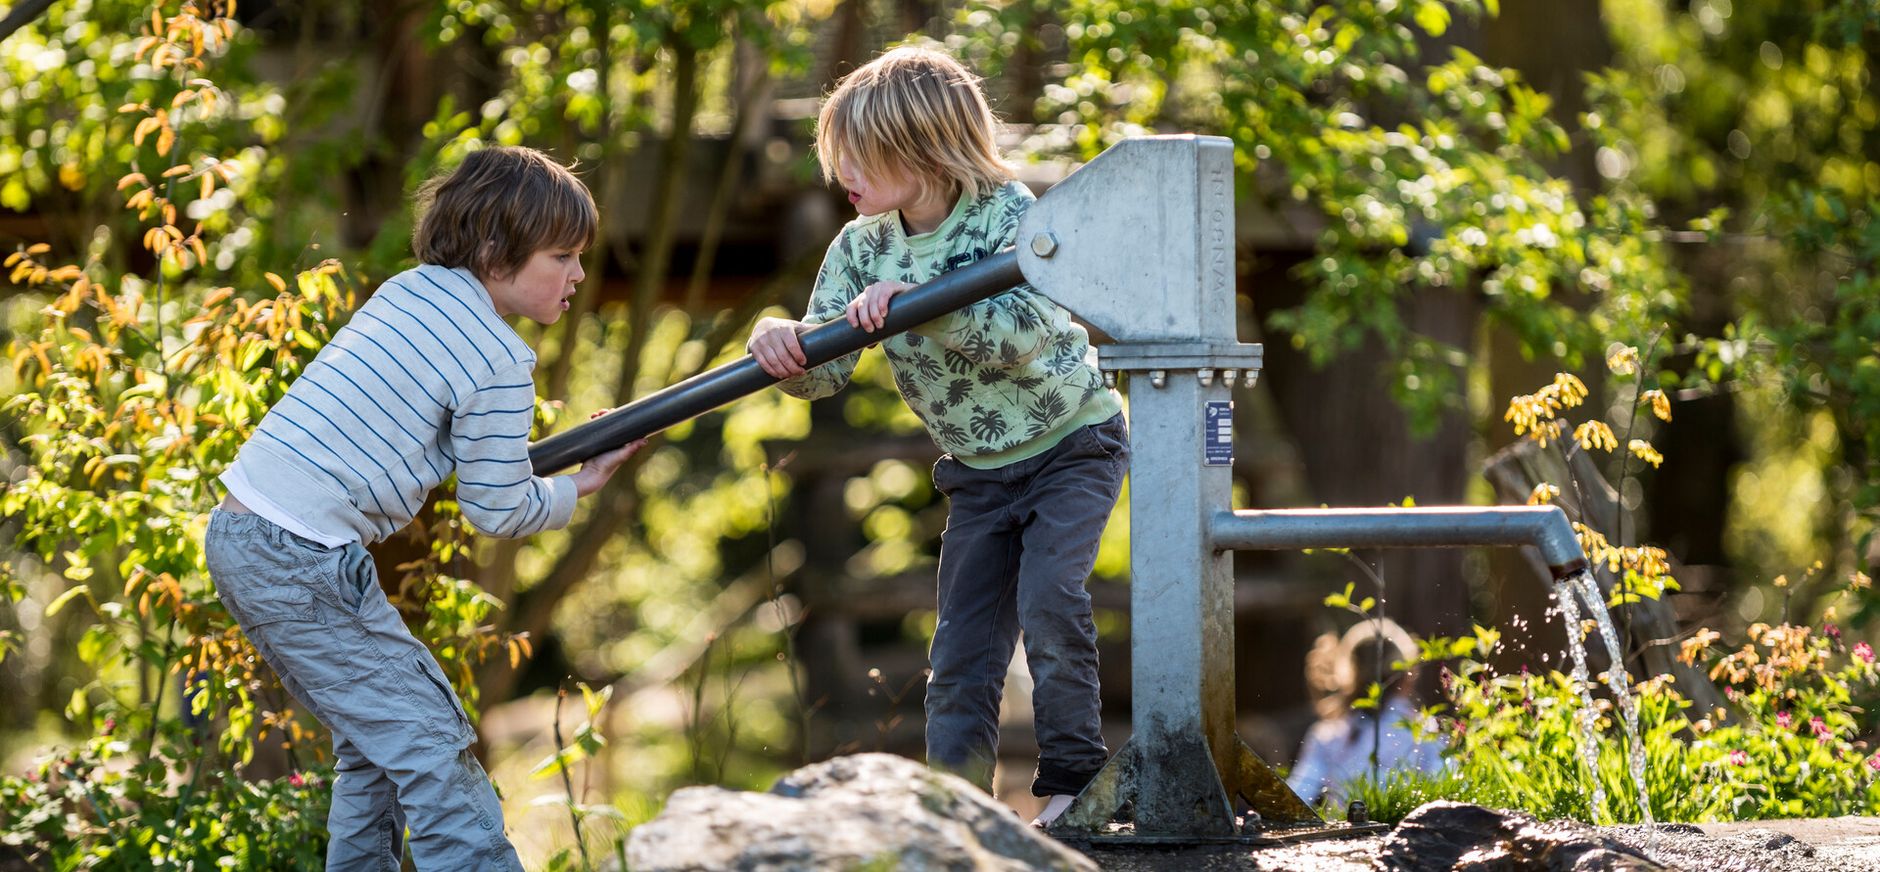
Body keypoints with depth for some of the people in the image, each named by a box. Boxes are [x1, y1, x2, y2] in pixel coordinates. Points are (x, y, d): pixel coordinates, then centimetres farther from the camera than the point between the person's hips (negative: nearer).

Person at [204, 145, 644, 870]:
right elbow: (498, 510, -5)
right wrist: (578, 489, 13)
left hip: (235, 532, 9)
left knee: (372, 739, 20)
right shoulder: (501, 361, -10)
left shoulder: (406, 289, 13)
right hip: (304, 561, -9)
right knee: (430, 745, -5)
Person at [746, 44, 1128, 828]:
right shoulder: (862, 248, -6)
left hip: (1073, 446, -5)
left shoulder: (1009, 216, -21)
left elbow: (1022, 337, -35)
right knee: (961, 645, 3)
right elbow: (826, 370, -10)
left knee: (1048, 599, -21)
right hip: (978, 472, 5)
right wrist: (784, 345, -33)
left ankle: (1073, 778, -6)